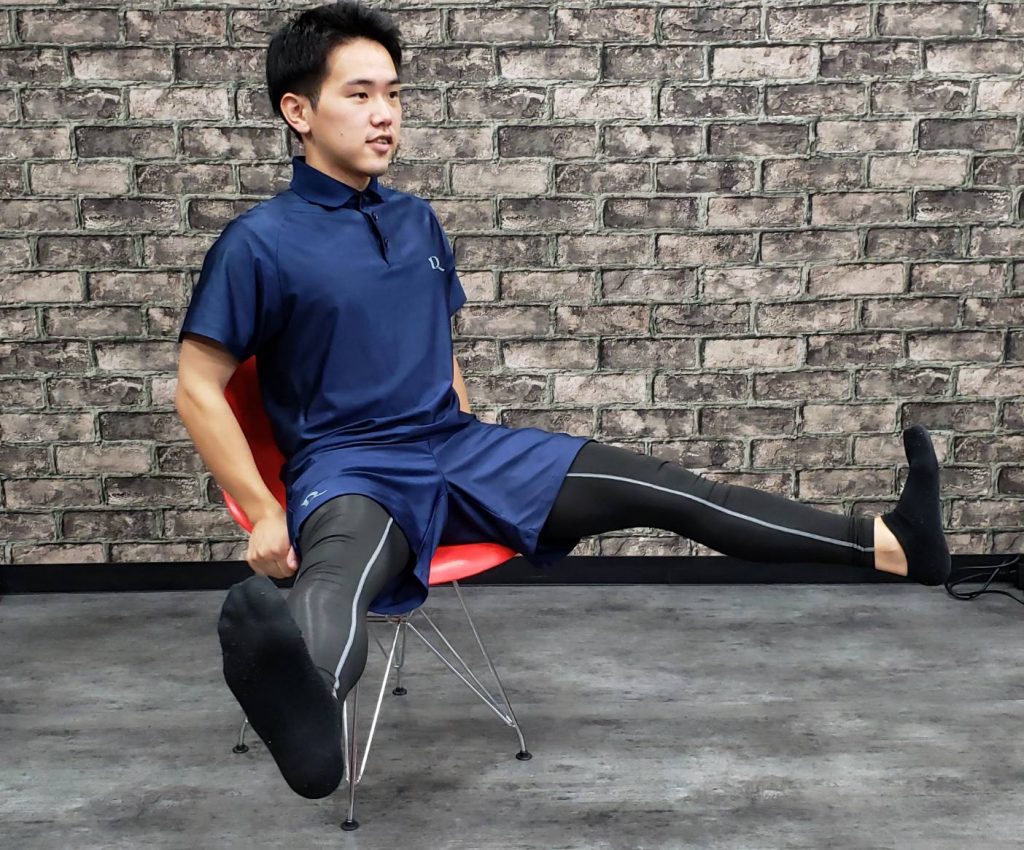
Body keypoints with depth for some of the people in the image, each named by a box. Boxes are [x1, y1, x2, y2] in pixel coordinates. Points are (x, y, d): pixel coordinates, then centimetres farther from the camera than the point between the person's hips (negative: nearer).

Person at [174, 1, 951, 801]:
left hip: (459, 447, 6)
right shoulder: (259, 242, -7)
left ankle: (890, 544, -4)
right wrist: (264, 515, -17)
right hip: (349, 470, -6)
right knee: (339, 573, -42)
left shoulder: (418, 220, 12)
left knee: (657, 485, -4)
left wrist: (464, 415, 13)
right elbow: (199, 389, -8)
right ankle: (303, 698, -78)